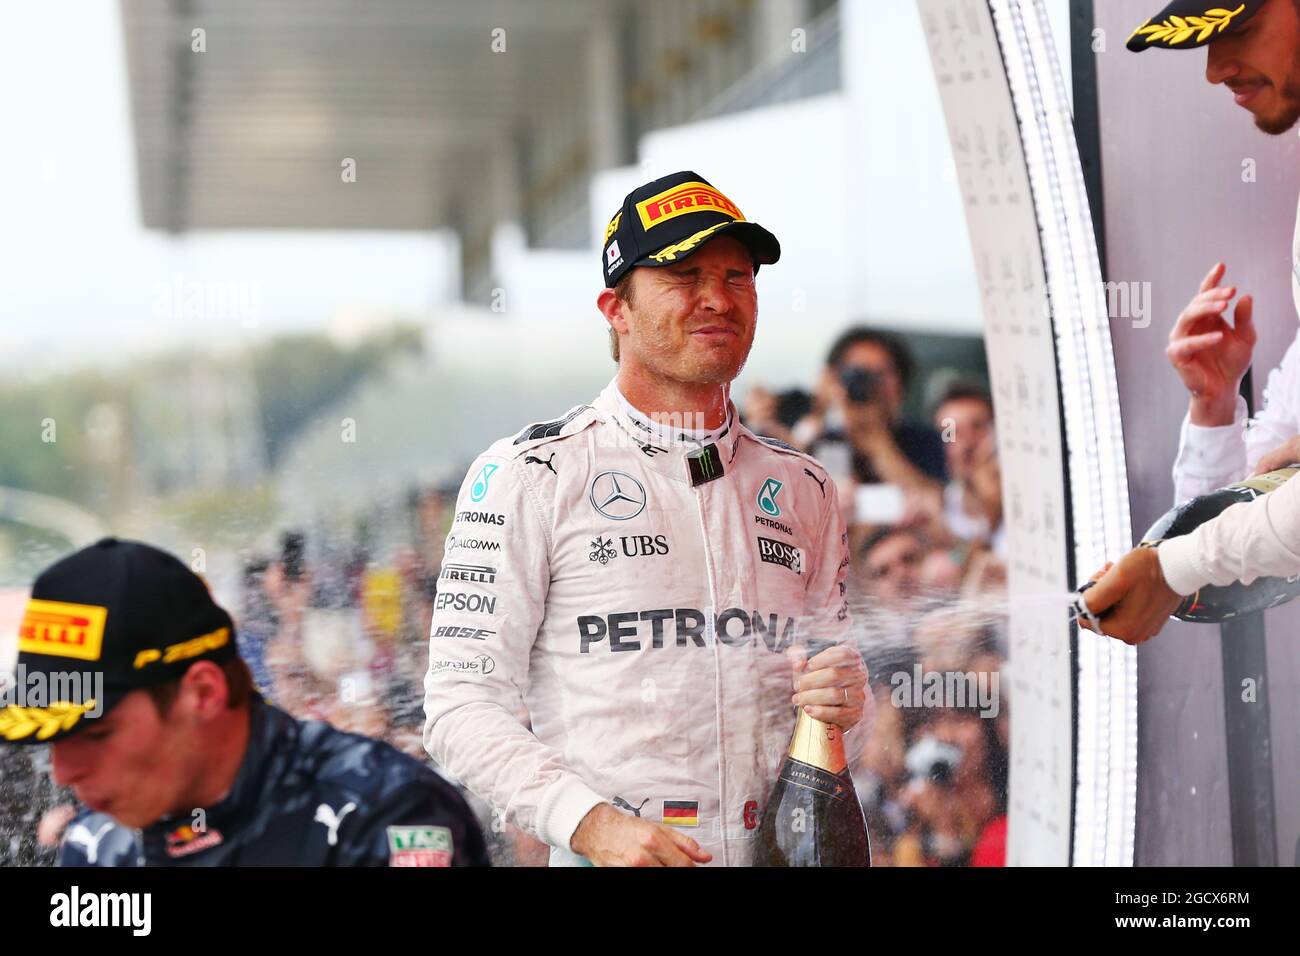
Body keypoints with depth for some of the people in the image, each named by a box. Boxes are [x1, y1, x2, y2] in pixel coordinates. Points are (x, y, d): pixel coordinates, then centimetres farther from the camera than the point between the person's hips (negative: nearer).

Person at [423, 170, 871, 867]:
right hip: (610, 860, -5)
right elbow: (463, 704, -6)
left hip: (781, 852, 5)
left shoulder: (803, 489, 14)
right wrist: (592, 823, -18)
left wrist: (843, 705, -2)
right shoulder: (530, 475, 0)